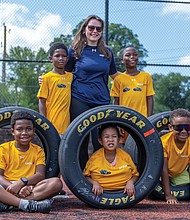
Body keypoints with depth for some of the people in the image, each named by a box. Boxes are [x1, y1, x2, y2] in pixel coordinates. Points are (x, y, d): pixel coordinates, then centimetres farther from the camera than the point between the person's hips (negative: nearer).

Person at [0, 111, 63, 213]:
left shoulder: (38, 151, 12)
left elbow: (40, 175, -3)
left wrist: (22, 182, -23)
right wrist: (13, 187, -26)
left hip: (31, 188, 3)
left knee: (57, 182, -26)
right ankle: (25, 204, -43)